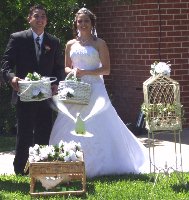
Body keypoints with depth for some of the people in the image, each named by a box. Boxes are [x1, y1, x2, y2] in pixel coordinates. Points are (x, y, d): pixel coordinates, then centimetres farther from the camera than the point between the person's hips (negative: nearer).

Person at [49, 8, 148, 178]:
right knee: (71, 129, -4)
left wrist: (85, 72, -13)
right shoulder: (71, 45, 12)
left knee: (96, 128, -9)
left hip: (94, 89, -3)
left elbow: (106, 69, -3)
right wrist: (72, 71, -5)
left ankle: (99, 165, -2)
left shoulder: (99, 44, 1)